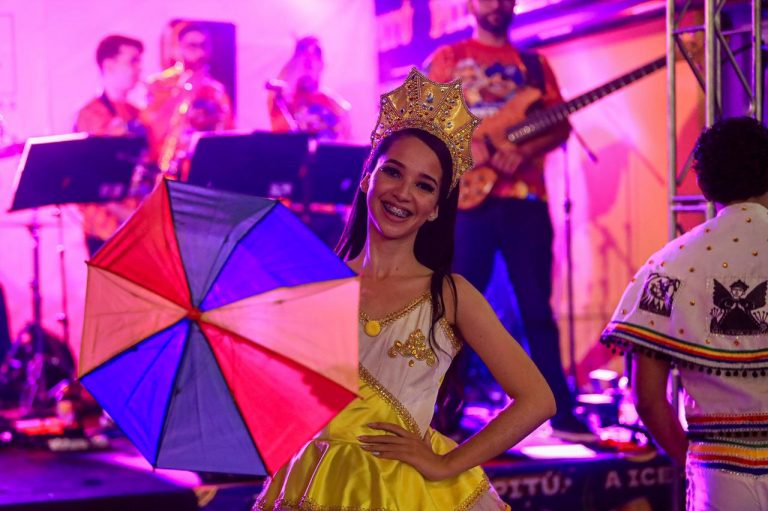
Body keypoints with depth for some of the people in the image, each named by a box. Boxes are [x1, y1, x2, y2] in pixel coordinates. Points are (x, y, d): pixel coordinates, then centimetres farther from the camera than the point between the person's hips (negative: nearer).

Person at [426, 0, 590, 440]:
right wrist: (466, 142, -17)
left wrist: (524, 152, -12)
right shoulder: (449, 57, 10)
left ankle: (561, 412, 7)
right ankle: (450, 411, 8)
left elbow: (561, 124, 7)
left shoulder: (533, 63, 16)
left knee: (537, 306, 4)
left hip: (525, 196, 2)